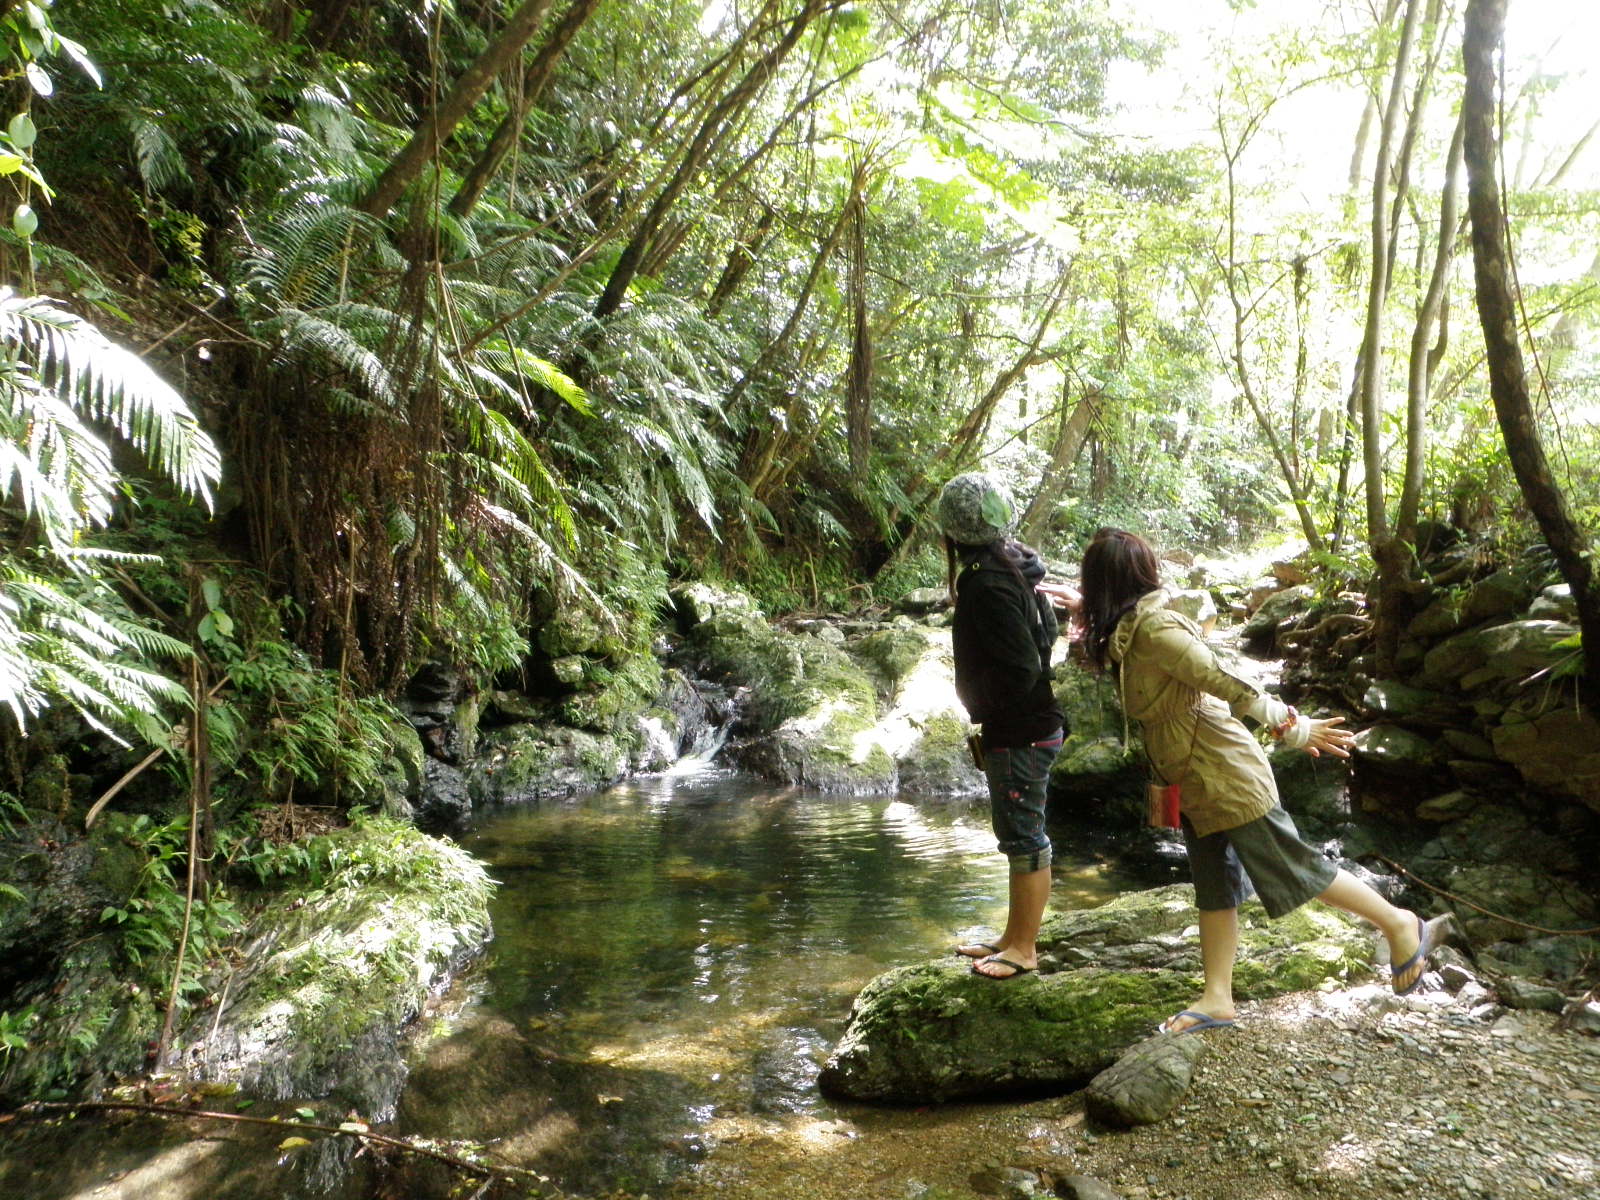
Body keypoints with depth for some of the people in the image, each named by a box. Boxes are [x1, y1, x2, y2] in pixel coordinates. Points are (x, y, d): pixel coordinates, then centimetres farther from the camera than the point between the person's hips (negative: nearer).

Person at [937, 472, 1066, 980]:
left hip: (1018, 735, -10)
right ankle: (1014, 936, 33)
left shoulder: (986, 584, -23)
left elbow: (1022, 667, -27)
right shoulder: (1012, 566, 7)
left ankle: (1024, 948, 18)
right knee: (1019, 834, 19)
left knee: (1024, 837, 3)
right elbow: (1046, 631, 15)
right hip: (1032, 723, 10)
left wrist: (984, 709, -10)